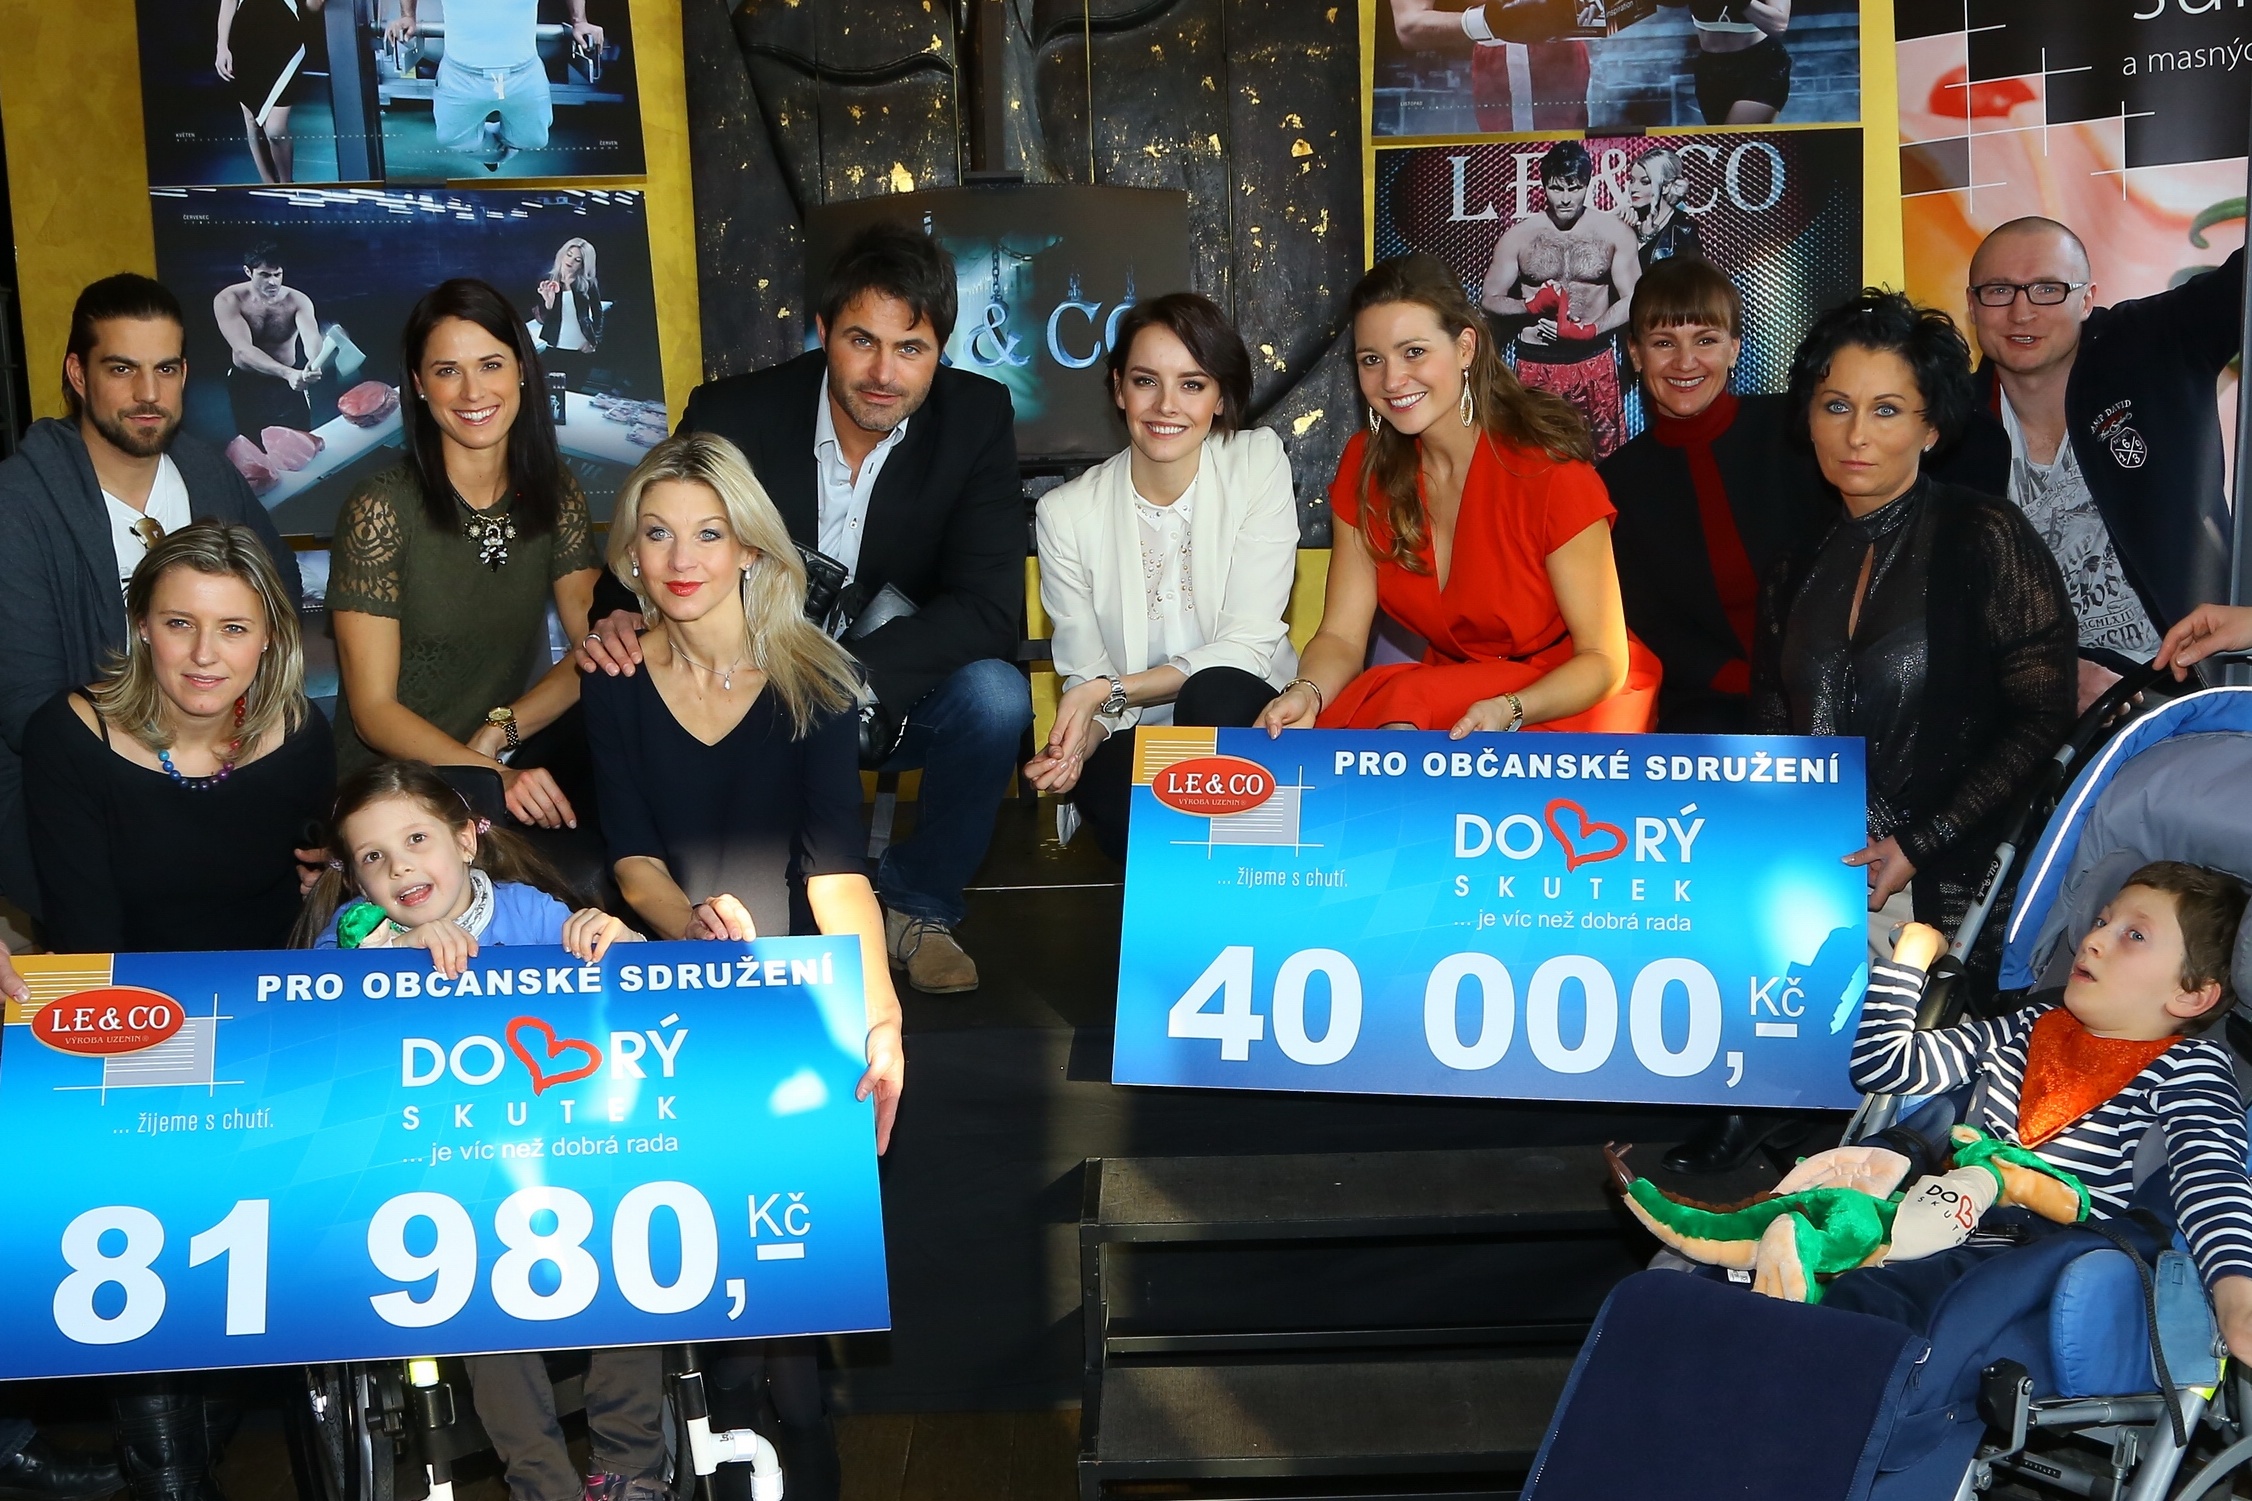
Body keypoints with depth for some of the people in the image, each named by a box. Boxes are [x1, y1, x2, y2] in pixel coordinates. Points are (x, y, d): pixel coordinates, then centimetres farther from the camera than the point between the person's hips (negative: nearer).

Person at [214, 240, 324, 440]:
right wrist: (287, 372, -47)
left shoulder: (298, 300, -14)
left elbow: (311, 336, -33)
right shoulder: (228, 301, -18)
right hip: (246, 386, 0)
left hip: (288, 385, 0)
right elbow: (243, 350, -30)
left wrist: (313, 364, -59)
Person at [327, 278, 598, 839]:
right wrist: (489, 775, -26)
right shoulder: (381, 510, -11)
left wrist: (499, 732, -14)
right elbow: (373, 710, -11)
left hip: (509, 773, 5)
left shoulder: (553, 490, 3)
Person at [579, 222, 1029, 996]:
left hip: (896, 697, 1)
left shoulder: (977, 418, -13)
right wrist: (621, 620, -35)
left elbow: (988, 606, -21)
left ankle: (916, 907, -3)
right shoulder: (732, 415, -13)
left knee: (994, 696, -31)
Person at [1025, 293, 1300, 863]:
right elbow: (1084, 678, 0)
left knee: (1214, 693, -35)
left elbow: (1249, 644, -10)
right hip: (1131, 738, -1)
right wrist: (1078, 739, -24)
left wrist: (1111, 690, -20)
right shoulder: (1066, 512, -3)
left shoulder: (1259, 464, -4)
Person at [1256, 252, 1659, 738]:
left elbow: (1603, 661, -15)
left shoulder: (1549, 471, -18)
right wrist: (1305, 692, -25)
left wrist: (1508, 711, -34)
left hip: (1566, 701, -5)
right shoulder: (1365, 466, -2)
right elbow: (1341, 636, -2)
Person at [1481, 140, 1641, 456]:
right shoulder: (1518, 237, 0)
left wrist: (1588, 329, -19)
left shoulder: (1615, 233, 0)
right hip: (1536, 365, 0)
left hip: (1596, 362, 0)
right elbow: (1491, 300, 2)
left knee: (1605, 454, 5)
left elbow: (1632, 300, -3)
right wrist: (1532, 305, -18)